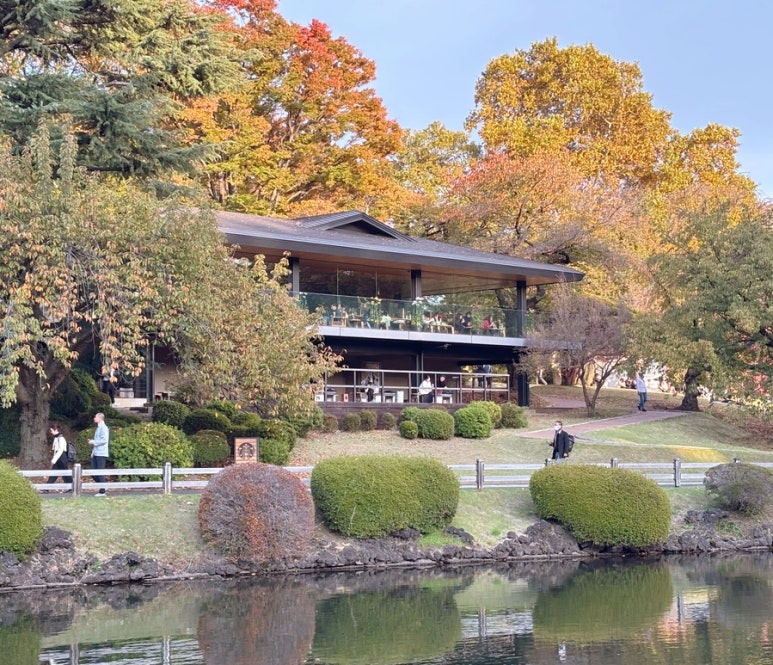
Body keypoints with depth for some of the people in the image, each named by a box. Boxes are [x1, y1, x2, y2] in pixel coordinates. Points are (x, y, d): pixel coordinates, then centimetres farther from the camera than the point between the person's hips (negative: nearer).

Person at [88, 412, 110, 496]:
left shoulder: (103, 428, -11)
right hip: (96, 453, 9)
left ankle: (102, 491, -2)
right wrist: (93, 452, 15)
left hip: (101, 454, -9)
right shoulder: (98, 428, 19)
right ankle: (101, 488, 16)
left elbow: (104, 440, -20)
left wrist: (93, 442, -12)